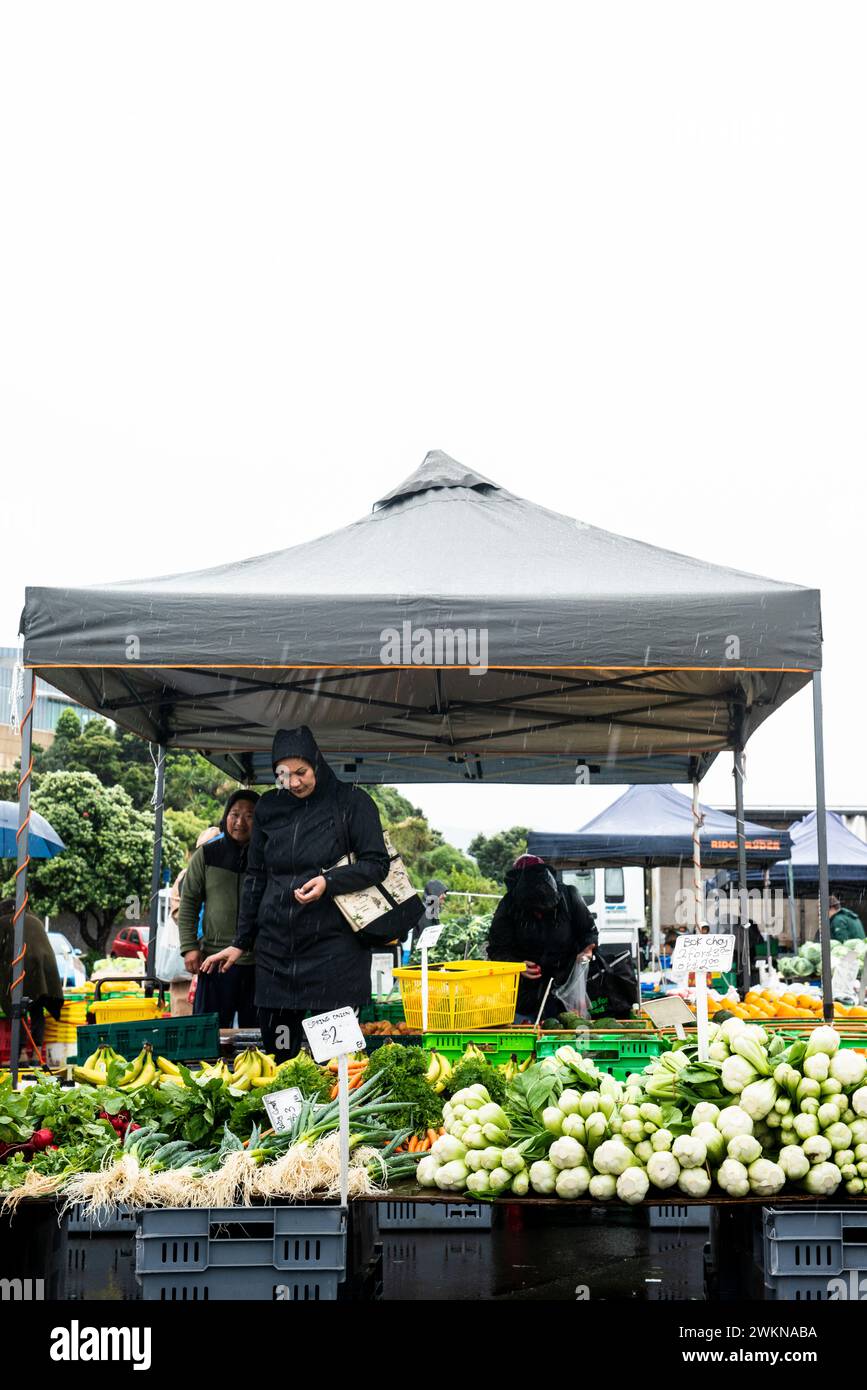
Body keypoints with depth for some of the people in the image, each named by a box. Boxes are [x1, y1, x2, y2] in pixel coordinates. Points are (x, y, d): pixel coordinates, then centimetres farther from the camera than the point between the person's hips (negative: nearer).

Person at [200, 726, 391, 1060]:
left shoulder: (352, 803, -2)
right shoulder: (269, 807, 10)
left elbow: (377, 865, -3)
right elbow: (255, 878, 16)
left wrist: (329, 882, -20)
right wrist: (240, 943, 15)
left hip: (335, 944, -4)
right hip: (276, 945, 4)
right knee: (276, 1051, 4)